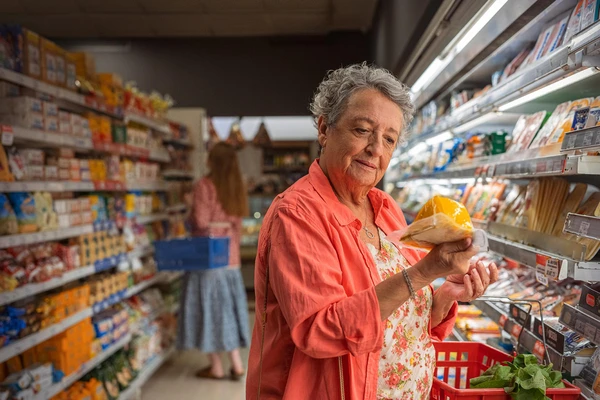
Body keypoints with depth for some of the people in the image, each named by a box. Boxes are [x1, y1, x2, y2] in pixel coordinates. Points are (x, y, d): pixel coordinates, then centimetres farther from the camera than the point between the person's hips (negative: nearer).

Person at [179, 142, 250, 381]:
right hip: (230, 255, 6)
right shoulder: (236, 187, 7)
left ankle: (216, 367, 16)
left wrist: (190, 219, 3)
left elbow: (201, 221, -17)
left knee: (209, 306, 5)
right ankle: (236, 364, 18)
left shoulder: (205, 185, -11)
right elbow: (237, 224, 10)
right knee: (228, 307, 13)